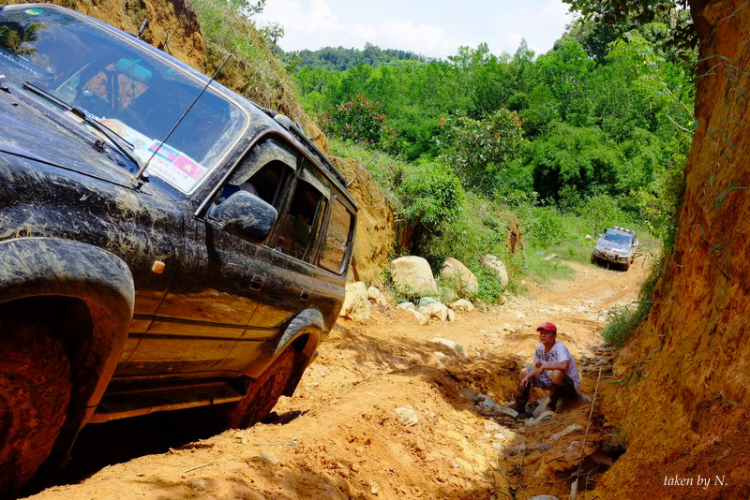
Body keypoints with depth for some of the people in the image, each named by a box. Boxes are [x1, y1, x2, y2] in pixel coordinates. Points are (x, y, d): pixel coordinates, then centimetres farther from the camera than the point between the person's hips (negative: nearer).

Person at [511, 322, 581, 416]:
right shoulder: (539, 348, -4)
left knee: (557, 373, -39)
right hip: (552, 380, 8)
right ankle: (519, 407, 12)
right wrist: (527, 377, -12)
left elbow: (564, 366, -44)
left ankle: (551, 407, -18)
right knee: (524, 372, 5)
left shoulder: (560, 347, -25)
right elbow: (537, 367, 9)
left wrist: (544, 367, -31)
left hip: (570, 385, -8)